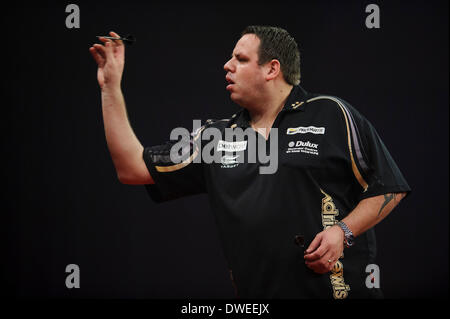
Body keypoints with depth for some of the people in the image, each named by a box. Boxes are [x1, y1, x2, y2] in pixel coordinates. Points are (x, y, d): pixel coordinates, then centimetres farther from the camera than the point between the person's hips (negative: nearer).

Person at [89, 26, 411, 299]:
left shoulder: (332, 116, 0)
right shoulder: (216, 137, 12)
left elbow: (389, 189, 0)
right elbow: (133, 168, 10)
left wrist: (344, 231, -14)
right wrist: (111, 87, 9)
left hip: (340, 287, -4)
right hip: (255, 295, 4)